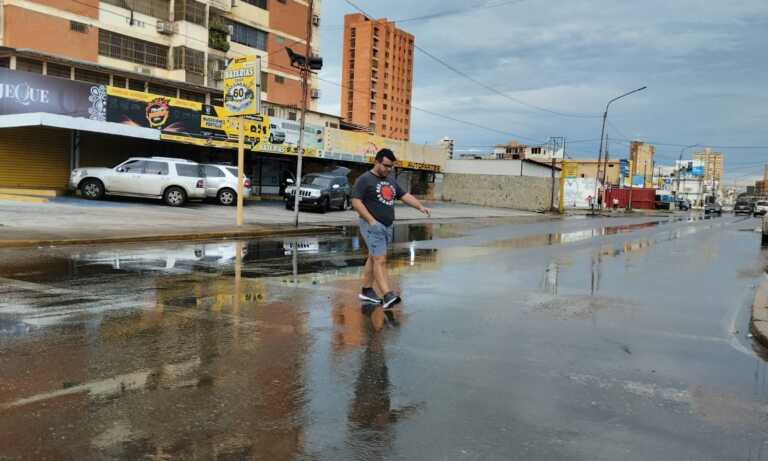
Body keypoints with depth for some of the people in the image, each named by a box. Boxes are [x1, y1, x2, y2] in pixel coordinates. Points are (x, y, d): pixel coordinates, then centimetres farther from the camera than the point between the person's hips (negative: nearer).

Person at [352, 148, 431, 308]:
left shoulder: (391, 181, 17)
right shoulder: (365, 179, -7)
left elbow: (405, 196, 14)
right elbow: (356, 201, -14)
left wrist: (420, 206, -2)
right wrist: (371, 220, -23)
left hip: (388, 226, 8)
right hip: (373, 226, -8)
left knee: (373, 258, 13)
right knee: (380, 260, -13)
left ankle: (366, 291, 22)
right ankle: (387, 296, -19)